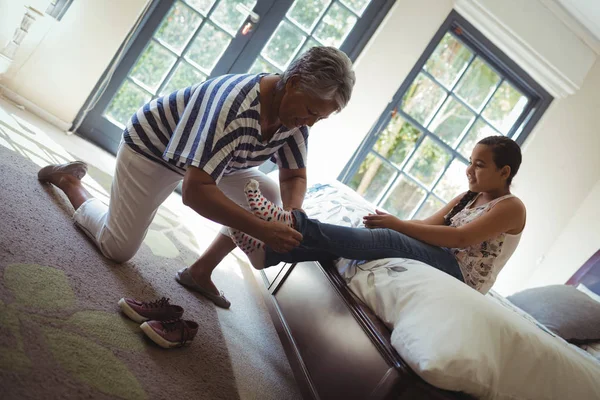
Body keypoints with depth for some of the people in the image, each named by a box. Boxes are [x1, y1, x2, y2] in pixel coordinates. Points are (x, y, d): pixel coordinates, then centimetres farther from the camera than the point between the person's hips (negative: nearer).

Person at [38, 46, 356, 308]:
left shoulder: (296, 112, -17)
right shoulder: (234, 106, -41)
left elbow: (294, 176, -5)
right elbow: (195, 191, -45)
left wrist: (291, 214, -27)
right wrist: (263, 231, -48)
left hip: (208, 153, 7)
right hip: (151, 146, -7)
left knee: (271, 198, -5)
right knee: (118, 249, -2)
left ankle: (200, 271, 4)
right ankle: (69, 181, 23)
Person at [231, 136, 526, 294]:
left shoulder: (511, 207, -4)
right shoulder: (467, 199, 21)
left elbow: (460, 238, -18)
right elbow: (427, 226, 10)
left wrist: (398, 224, -19)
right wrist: (393, 223, -10)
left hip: (461, 274, -6)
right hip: (440, 260, 7)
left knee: (386, 240, -30)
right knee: (379, 236, -17)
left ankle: (294, 225, -38)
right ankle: (270, 249, -29)